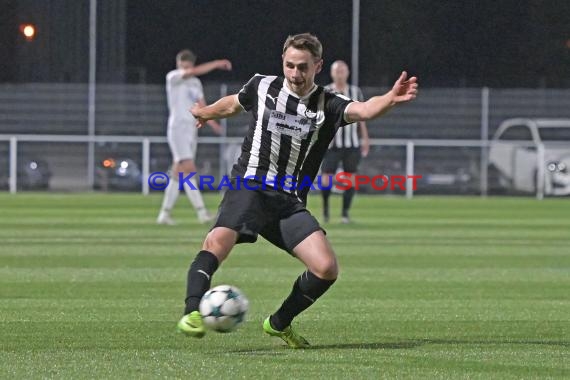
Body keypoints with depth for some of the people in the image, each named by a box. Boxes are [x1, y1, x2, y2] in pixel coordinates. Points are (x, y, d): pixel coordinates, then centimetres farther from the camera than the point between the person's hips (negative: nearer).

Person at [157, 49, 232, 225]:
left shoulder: (196, 83, 17)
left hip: (191, 130, 7)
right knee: (189, 169, -16)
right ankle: (201, 212, -24)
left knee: (178, 174, 6)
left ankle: (165, 214, 10)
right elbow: (195, 71, -20)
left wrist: (213, 123, -2)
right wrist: (217, 64, -17)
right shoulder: (172, 77, -4)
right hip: (177, 129, -7)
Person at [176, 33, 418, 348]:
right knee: (218, 241, -32)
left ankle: (279, 323, 9)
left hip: (290, 203, 1)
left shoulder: (328, 106, 1)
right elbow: (233, 104, 29)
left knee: (326, 268, -13)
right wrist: (205, 113, 49)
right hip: (249, 188, -1)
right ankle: (193, 312, -34)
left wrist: (391, 99, -43)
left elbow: (363, 110, -21)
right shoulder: (262, 87, 6)